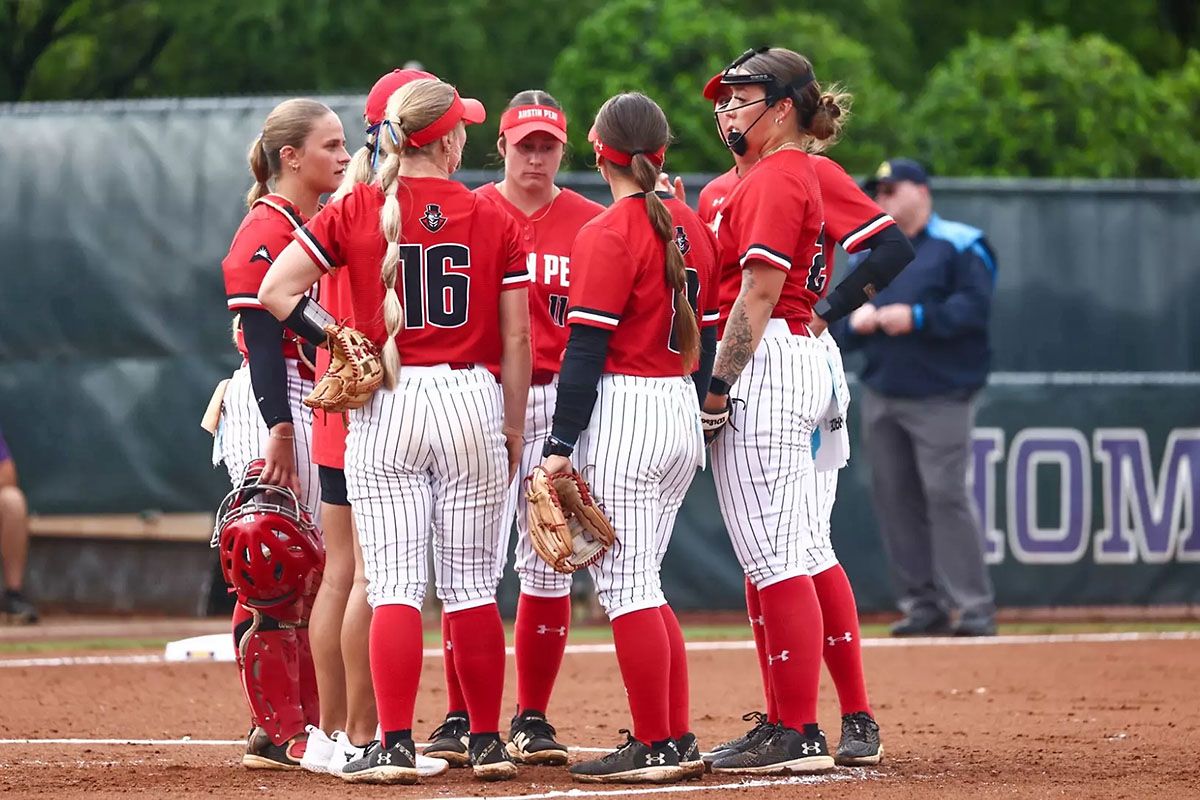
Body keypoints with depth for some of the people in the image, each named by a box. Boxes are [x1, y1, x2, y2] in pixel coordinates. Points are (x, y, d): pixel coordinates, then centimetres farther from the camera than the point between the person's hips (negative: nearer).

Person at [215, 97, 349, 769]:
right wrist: (280, 432, -24)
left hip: (325, 409, 9)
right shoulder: (266, 229, -10)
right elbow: (262, 337, -17)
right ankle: (275, 734, -7)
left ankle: (310, 727, 14)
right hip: (274, 410, -9)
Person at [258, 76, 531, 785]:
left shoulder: (356, 212, 0)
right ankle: (488, 744, 12)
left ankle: (396, 747, -8)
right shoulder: (496, 221, 0)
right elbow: (515, 338, 1)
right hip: (473, 401, 0)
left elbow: (276, 291, -6)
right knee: (473, 585, 7)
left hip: (385, 408, 0)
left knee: (394, 584, -1)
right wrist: (513, 430, 10)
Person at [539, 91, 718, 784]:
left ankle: (656, 747, -4)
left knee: (626, 586, -4)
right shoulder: (694, 227, 11)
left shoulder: (607, 235, -12)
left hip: (622, 415, -8)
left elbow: (587, 348, -15)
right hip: (684, 418, 8)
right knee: (641, 584, 15)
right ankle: (677, 739, 14)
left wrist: (561, 444, -13)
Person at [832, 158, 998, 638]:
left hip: (940, 397, -7)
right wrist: (855, 322, -7)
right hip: (880, 397, 7)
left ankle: (975, 608, -10)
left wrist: (916, 317, -23)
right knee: (894, 499, 4)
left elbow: (975, 306, -15)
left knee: (945, 495, -13)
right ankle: (923, 603, 11)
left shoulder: (959, 247, -2)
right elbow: (838, 323, 15)